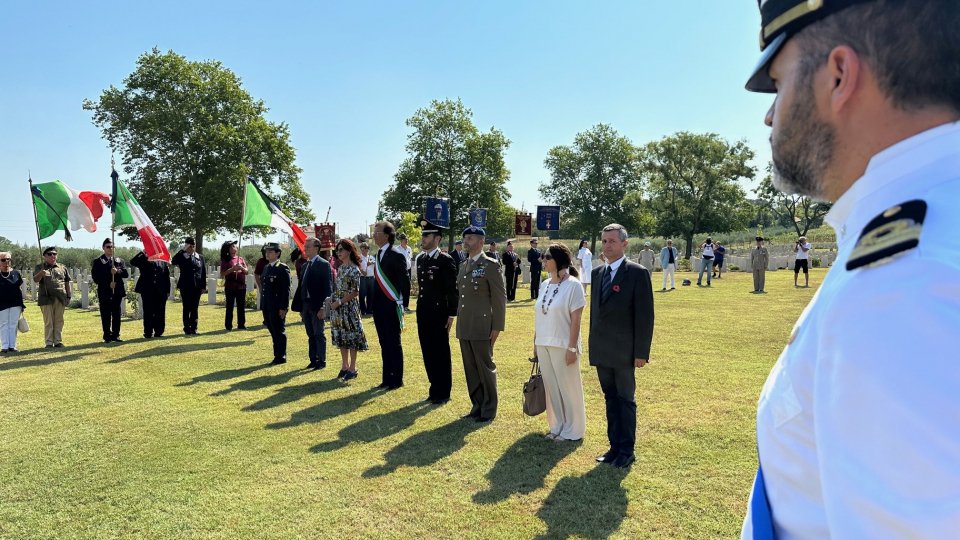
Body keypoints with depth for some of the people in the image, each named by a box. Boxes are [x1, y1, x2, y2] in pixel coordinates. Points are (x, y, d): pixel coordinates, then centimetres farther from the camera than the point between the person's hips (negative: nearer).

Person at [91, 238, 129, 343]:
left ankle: (115, 335, 13)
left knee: (116, 314, 6)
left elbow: (126, 274, 5)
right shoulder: (97, 262, 4)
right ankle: (107, 336, 6)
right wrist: (108, 284, -13)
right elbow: (95, 277, -4)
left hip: (117, 291, 3)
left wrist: (117, 271, -15)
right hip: (105, 293, -3)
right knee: (106, 315, 0)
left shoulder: (119, 260, 15)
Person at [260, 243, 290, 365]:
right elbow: (264, 287, 18)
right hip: (267, 307, 8)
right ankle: (277, 355, 21)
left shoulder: (283, 268, -9)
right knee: (273, 331, 12)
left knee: (279, 332, 0)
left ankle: (281, 357, 8)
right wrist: (262, 306, 15)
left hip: (277, 307, -8)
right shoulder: (266, 268, 15)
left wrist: (283, 308, -17)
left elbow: (286, 289, -13)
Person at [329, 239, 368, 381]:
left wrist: (340, 302, -15)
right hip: (337, 306, 8)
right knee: (341, 336, 12)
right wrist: (333, 300, 3)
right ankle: (344, 366, 22)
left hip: (349, 306, -7)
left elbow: (355, 292, -15)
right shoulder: (341, 267, 10)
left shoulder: (354, 269, -12)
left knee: (351, 336, 0)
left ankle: (352, 369, 8)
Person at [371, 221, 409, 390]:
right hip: (379, 308, 8)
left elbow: (405, 282, -13)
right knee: (384, 344, 13)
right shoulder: (379, 254, 11)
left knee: (394, 344, 2)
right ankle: (387, 378, 22)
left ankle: (397, 380, 12)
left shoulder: (396, 255, -13)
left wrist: (402, 304, -13)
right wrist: (374, 303, 11)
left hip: (391, 307, -8)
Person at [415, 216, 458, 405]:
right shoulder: (420, 259, 10)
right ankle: (434, 390, 24)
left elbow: (452, 290, -12)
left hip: (439, 314, -7)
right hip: (423, 314, 7)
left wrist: (451, 315, -13)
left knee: (441, 354, 3)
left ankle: (443, 393, 15)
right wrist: (420, 309, 14)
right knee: (428, 354, 12)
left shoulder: (446, 260, -11)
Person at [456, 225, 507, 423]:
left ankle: (489, 410, 16)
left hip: (482, 328, -7)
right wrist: (458, 322, 14)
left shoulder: (491, 265, -7)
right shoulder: (464, 266, 15)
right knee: (470, 369, 12)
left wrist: (497, 327, -12)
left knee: (485, 368, 3)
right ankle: (477, 406, 25)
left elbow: (500, 297, -9)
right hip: (464, 328, 7)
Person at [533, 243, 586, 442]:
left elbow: (576, 319, -13)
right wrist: (535, 343, 12)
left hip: (562, 346, -6)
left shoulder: (572, 285, -11)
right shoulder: (545, 284, 8)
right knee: (551, 387, 13)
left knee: (568, 388, 5)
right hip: (544, 345, 6)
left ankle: (572, 431, 20)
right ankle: (557, 427, 28)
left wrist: (572, 348, -16)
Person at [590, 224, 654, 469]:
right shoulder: (597, 272, 9)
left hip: (623, 352, -6)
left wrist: (641, 352, -14)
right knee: (610, 399, 14)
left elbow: (645, 315, -12)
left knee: (625, 400, 6)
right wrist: (593, 346, 13)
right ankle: (614, 446, 24)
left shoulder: (638, 273, -10)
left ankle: (627, 451, 17)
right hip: (601, 351, 6)